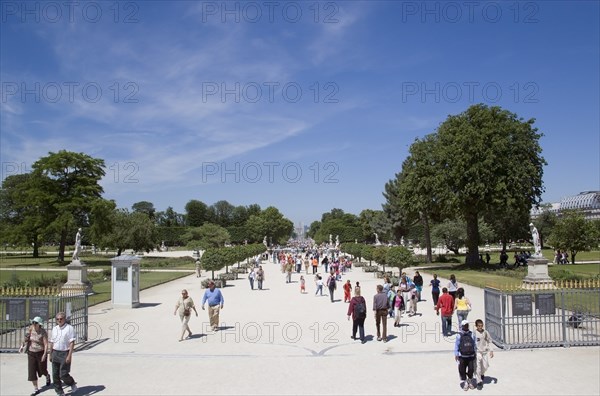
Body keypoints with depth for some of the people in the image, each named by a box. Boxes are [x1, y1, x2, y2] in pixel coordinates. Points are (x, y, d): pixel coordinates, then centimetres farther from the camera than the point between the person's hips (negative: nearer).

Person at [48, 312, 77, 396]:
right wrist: (50, 354, 16)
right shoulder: (54, 329, 10)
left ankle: (72, 384, 22)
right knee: (55, 375, 6)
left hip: (65, 353, -6)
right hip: (55, 353, 6)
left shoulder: (70, 328, -9)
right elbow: (52, 342, 18)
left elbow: (72, 343, -13)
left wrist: (69, 355, -19)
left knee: (63, 375, -7)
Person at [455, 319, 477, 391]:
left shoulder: (472, 335, 3)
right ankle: (465, 383, 19)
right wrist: (456, 355, -5)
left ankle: (470, 381, 30)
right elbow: (456, 346, -2)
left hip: (471, 356, 2)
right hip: (462, 356, -2)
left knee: (471, 369, 4)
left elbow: (475, 345, 10)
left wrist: (475, 353, 10)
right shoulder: (459, 336, -4)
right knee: (462, 370, 1)